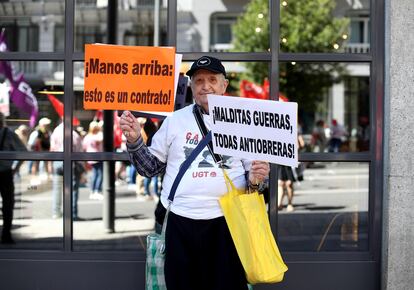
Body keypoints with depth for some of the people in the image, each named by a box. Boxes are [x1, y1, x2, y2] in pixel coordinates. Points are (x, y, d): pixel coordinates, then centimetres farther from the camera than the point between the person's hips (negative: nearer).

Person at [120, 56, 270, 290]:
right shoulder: (175, 120, 9)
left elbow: (252, 174, 11)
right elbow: (150, 168, 12)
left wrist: (256, 179, -11)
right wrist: (134, 140, -3)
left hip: (226, 220, -1)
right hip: (181, 220, 1)